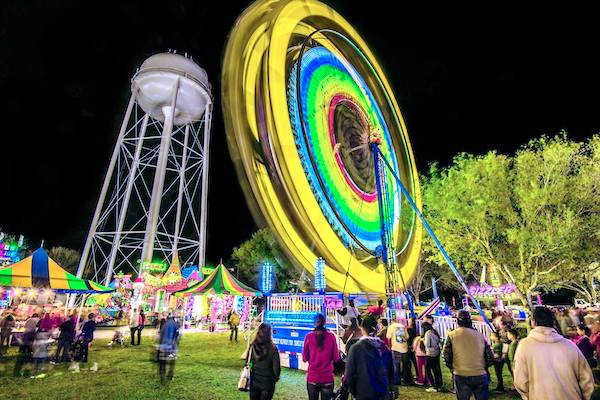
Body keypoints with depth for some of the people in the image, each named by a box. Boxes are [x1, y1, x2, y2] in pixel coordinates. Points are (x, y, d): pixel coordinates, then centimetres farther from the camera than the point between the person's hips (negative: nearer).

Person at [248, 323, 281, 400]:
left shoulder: (253, 346, -10)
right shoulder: (272, 348, -19)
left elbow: (248, 363, -3)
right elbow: (276, 367, -14)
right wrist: (276, 377, 6)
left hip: (254, 381, 3)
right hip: (267, 382, -3)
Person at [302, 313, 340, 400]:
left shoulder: (308, 336, -7)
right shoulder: (331, 336, -7)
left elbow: (305, 358, -3)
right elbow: (336, 358, -5)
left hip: (312, 378, 1)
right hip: (327, 378, 0)